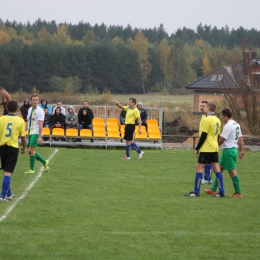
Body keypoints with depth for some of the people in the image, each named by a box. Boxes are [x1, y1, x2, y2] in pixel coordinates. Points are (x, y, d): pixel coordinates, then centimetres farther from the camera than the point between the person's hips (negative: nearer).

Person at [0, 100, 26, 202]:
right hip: (13, 148, -3)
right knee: (8, 172, -5)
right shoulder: (20, 121, -5)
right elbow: (23, 137, -1)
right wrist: (24, 148, 16)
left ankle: (9, 194, 28)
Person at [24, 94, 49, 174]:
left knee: (31, 151, -11)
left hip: (36, 133, -8)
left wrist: (39, 137, -23)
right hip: (30, 133, 8)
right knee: (30, 152, 8)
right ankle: (45, 162, 25)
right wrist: (28, 133, 15)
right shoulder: (30, 109, 12)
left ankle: (31, 169, -1)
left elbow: (40, 125, -17)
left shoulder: (40, 111, -11)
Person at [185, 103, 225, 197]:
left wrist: (197, 148, -9)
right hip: (215, 148, 8)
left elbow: (203, 136, -15)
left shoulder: (207, 120, -13)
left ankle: (196, 192, -4)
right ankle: (221, 192, 5)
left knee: (199, 168, -2)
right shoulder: (217, 120, 10)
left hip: (206, 149, -8)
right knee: (217, 169, 7)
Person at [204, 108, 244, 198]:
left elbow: (222, 140, -18)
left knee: (232, 171, -4)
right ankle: (213, 190, 18)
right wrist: (241, 151, 19)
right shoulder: (236, 125, 12)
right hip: (234, 149, 10)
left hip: (228, 150, -10)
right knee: (219, 169, 14)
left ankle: (238, 193, 0)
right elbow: (240, 139, 15)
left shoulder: (228, 126, -17)